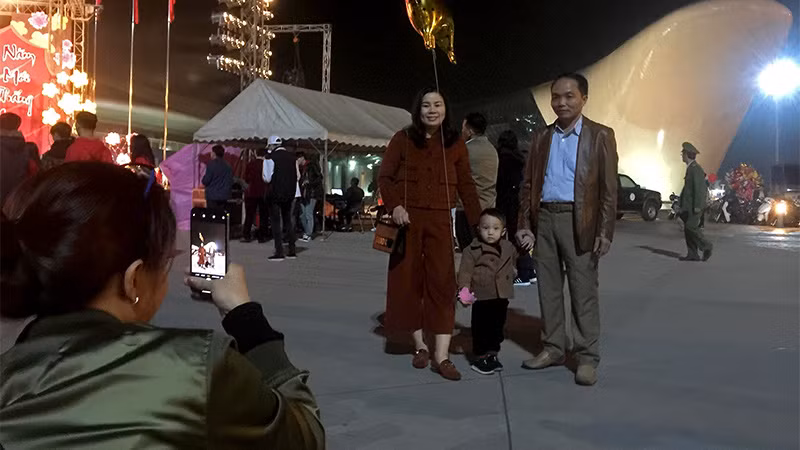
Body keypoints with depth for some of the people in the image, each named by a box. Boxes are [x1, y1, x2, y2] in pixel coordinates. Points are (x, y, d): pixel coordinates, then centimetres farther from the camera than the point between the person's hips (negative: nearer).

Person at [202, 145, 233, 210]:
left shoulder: (211, 164, -9)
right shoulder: (228, 166, 6)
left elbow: (206, 181, -9)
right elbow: (231, 182, 9)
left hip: (212, 196, -5)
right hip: (224, 197, 5)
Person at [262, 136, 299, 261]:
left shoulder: (270, 158, -10)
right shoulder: (292, 157, 3)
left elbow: (267, 178, -11)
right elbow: (298, 176, 7)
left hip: (276, 193, -5)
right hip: (291, 193, 5)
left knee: (276, 222, 3)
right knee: (289, 221, 16)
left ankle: (279, 252, -1)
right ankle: (292, 251, 17)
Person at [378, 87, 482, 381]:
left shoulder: (455, 143, 8)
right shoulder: (403, 139, 5)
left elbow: (466, 185, 7)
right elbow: (385, 176, 3)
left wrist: (478, 223, -1)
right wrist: (395, 205, -14)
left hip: (441, 221, 0)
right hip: (408, 218, 0)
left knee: (443, 283, -6)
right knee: (409, 281, 5)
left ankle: (441, 356, -4)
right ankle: (420, 346, 21)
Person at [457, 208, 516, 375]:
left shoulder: (509, 248, 6)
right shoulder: (472, 250, -10)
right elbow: (465, 271, -15)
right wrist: (464, 289, -24)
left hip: (501, 298, 5)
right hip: (482, 298, -5)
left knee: (497, 327, 15)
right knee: (481, 329, 1)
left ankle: (492, 354, 29)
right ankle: (480, 357, 12)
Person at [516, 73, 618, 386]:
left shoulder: (600, 136, 1)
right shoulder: (542, 137, 13)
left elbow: (608, 188, -3)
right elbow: (528, 184, 14)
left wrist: (605, 232, -10)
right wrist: (525, 224, 6)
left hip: (578, 221, -4)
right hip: (544, 219, 4)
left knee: (583, 291, 0)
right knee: (548, 288, 10)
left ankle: (587, 357, 8)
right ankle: (553, 348, 22)